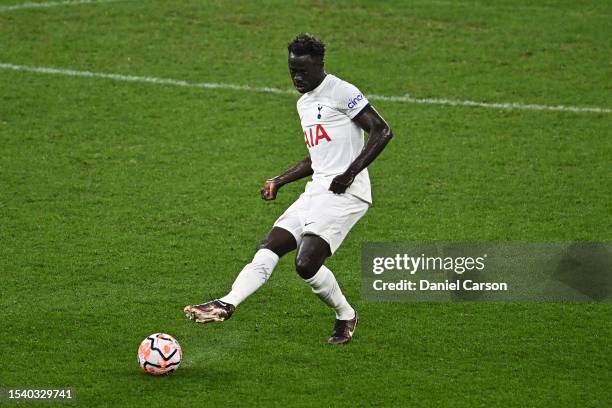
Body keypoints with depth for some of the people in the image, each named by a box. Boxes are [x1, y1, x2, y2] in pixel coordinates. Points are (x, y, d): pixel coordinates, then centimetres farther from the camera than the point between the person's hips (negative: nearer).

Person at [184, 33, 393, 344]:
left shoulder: (341, 92, -8)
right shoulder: (304, 103, 21)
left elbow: (382, 131, -13)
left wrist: (350, 173, -19)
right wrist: (280, 181, 23)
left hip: (345, 193, -9)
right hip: (316, 191, 9)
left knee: (306, 263, -18)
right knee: (268, 248, -5)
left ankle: (346, 317, 5)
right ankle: (227, 305, -15)